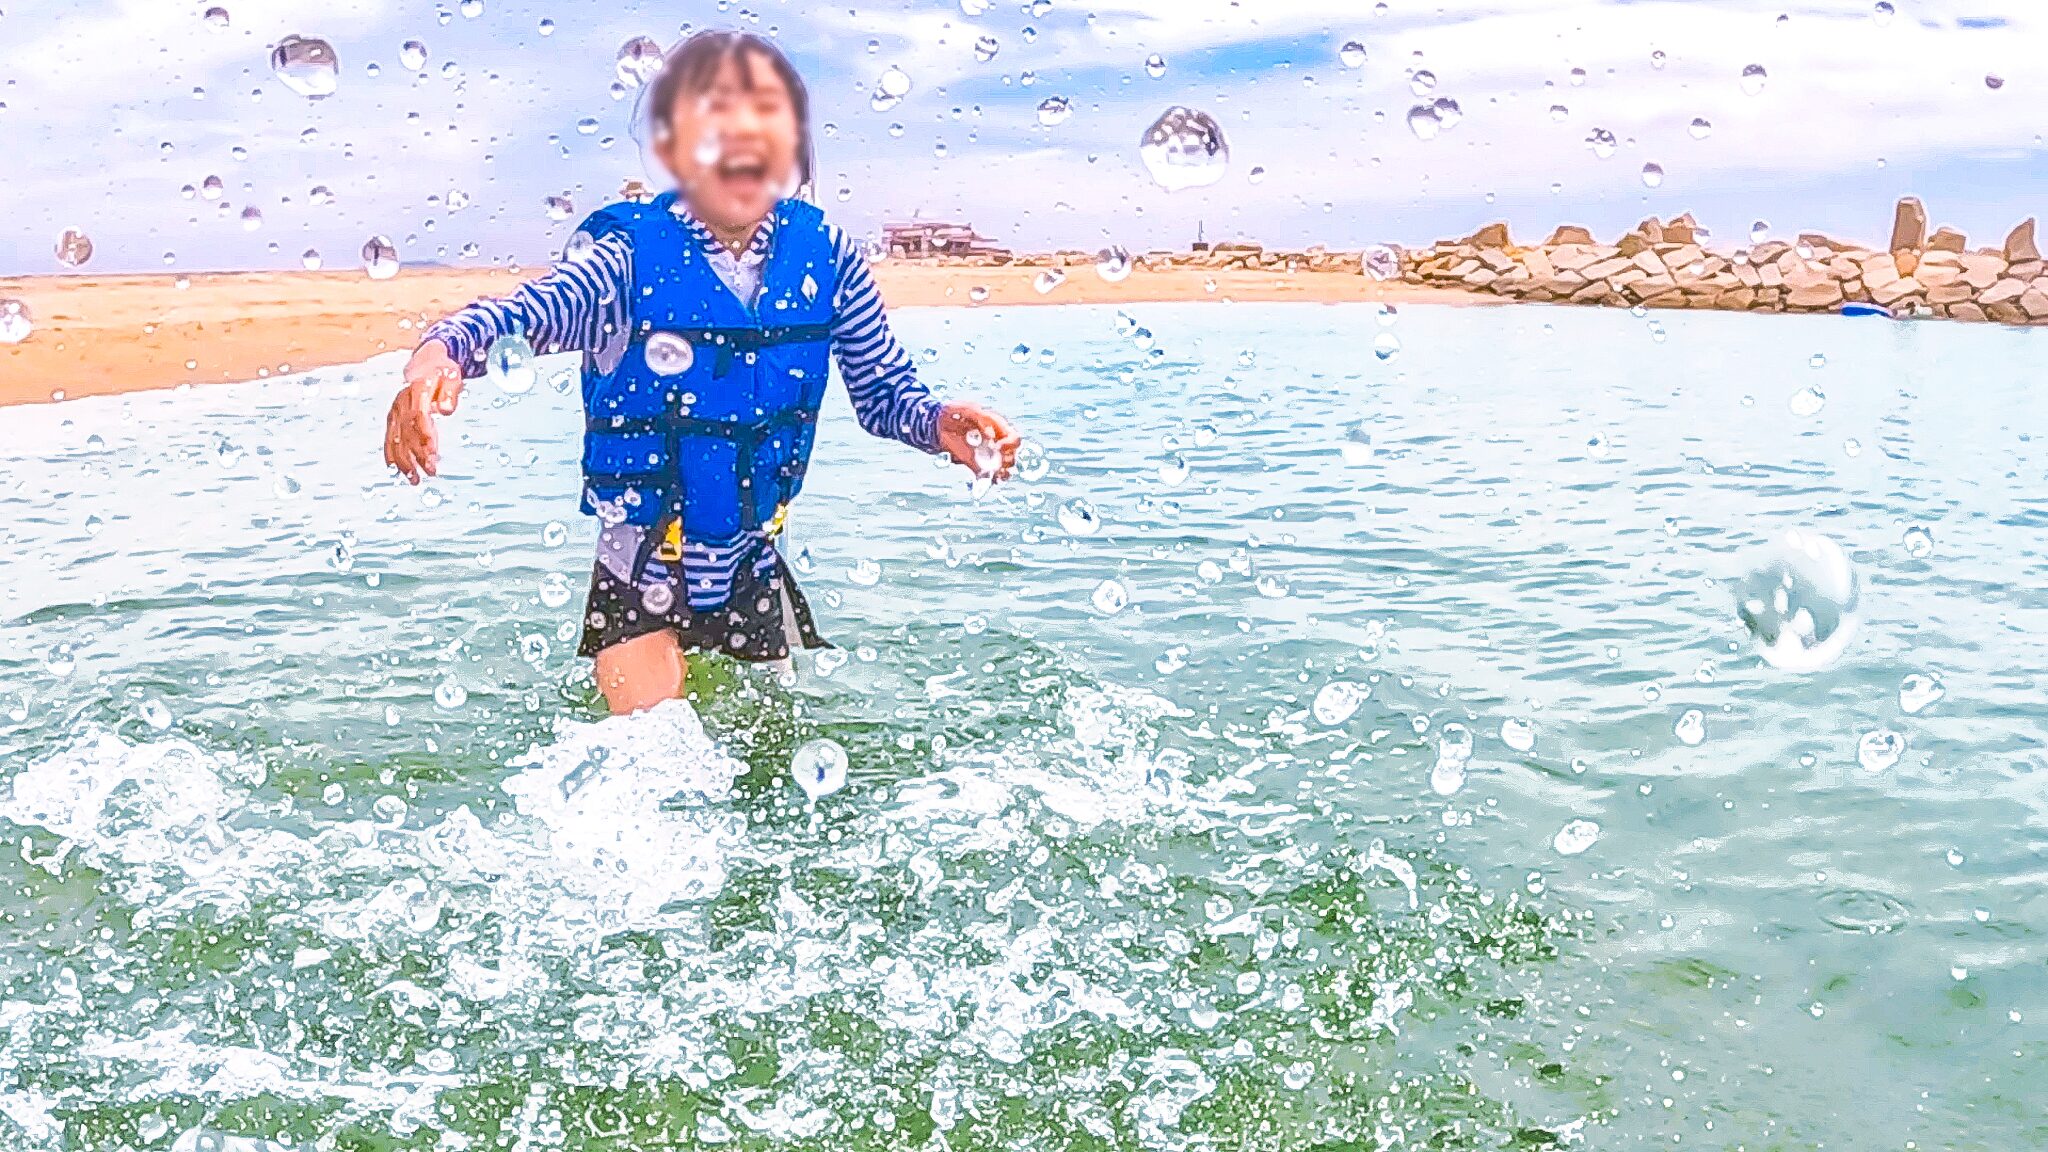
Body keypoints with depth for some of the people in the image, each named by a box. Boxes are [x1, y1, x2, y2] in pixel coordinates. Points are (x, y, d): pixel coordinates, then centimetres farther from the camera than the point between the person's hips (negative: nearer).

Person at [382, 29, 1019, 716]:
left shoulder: (825, 257, -8)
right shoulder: (630, 255, -17)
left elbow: (884, 391, -1)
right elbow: (532, 310, -34)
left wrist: (940, 423, -23)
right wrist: (441, 354, -56)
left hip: (755, 582, 4)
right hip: (639, 587, -3)